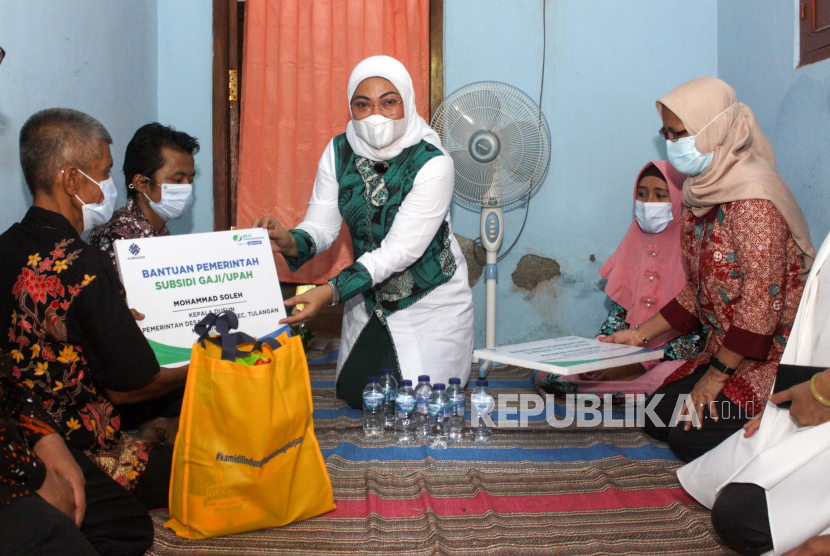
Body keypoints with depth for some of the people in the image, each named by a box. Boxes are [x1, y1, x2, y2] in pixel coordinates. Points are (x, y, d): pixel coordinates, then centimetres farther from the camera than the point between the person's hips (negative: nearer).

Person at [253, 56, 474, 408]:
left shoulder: (432, 164, -25)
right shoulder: (339, 152, -9)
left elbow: (401, 250, -29)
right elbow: (322, 226, -10)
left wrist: (331, 292, -38)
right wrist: (291, 243, -35)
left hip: (431, 300, -4)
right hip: (369, 298, 5)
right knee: (355, 395, 8)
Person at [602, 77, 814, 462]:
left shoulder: (753, 198, -23)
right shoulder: (703, 192, 6)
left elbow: (762, 300, -26)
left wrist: (716, 375, -20)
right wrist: (642, 334, 9)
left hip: (776, 354, -9)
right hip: (728, 348, 9)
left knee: (691, 437, -16)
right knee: (660, 417, 4)